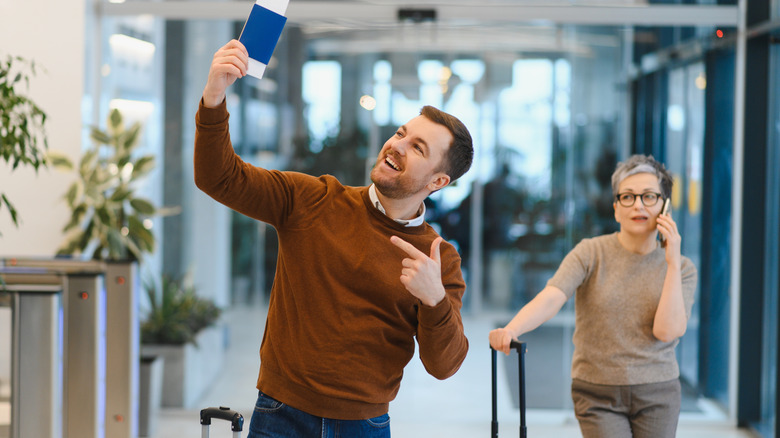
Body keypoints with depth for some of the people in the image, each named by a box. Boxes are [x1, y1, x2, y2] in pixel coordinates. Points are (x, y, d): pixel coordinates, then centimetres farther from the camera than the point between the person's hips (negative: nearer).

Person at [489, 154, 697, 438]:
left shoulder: (681, 268, 0)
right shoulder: (591, 253, -6)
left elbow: (667, 330, -14)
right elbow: (551, 298, -22)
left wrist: (672, 262, -14)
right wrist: (511, 330, -41)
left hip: (657, 395, 2)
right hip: (598, 394, -2)